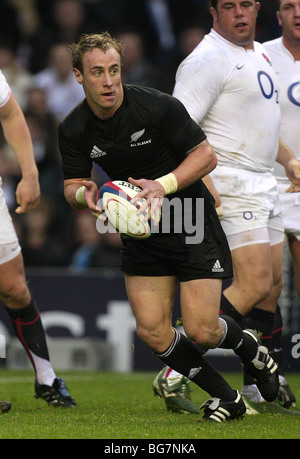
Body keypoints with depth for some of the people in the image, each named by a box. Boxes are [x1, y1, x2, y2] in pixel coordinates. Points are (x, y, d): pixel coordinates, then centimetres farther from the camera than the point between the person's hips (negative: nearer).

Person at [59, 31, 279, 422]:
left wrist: (164, 185, -27)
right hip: (141, 236, 4)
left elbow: (206, 155, -13)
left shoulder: (157, 106, -20)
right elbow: (72, 184, 3)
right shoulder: (73, 130, -7)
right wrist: (84, 194, -21)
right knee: (152, 331, -7)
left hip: (192, 224, -4)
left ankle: (249, 348, 26)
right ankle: (225, 398, 13)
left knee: (201, 330, -10)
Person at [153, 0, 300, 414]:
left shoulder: (258, 52, 17)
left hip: (264, 185, 9)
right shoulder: (208, 59, -13)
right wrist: (203, 181, -28)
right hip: (230, 188, -9)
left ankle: (256, 384, 17)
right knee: (254, 284, -17)